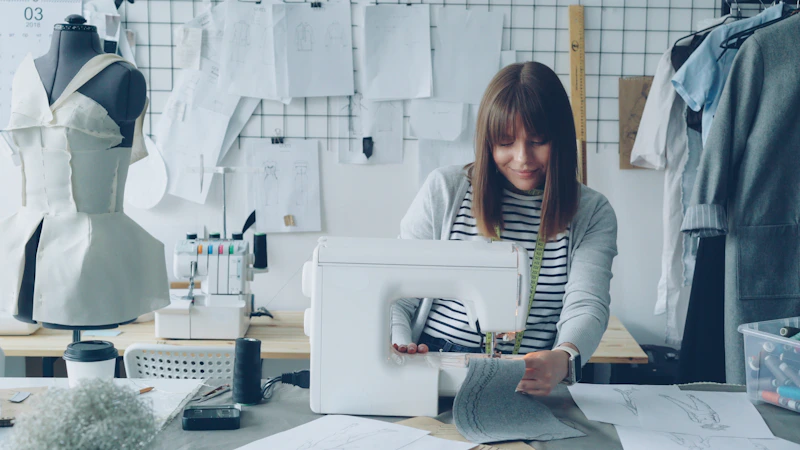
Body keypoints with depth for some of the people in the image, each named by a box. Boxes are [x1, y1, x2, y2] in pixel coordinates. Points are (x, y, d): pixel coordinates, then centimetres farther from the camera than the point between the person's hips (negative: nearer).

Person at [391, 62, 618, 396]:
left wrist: (562, 359, -32)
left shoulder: (592, 213, 6)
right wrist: (401, 349, -16)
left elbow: (586, 306, -9)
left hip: (531, 383, 1)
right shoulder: (444, 190, 4)